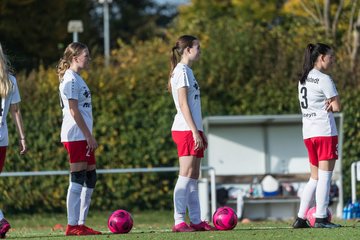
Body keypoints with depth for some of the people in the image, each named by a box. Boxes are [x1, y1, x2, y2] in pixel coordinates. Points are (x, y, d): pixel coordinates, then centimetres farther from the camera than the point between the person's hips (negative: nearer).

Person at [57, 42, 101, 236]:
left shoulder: (77, 78, 19)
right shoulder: (70, 79, -10)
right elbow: (74, 111, -16)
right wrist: (89, 136, -16)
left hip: (83, 136, 10)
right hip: (75, 135, -10)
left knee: (90, 178, 9)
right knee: (78, 179, -9)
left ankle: (80, 223, 11)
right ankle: (73, 225, -9)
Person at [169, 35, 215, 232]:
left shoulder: (187, 71, 20)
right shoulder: (182, 71, -9)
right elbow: (184, 105, -15)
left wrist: (199, 132, 20)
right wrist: (195, 132, -18)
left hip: (192, 130, 10)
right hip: (186, 129, -10)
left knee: (193, 177, 8)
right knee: (186, 175, -12)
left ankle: (196, 221, 8)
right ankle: (179, 221, -14)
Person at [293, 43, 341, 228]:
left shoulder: (303, 80, 16)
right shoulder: (324, 79, -10)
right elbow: (337, 107, -11)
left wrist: (324, 105, 0)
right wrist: (330, 105, 7)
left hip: (308, 133, 8)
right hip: (325, 132, -8)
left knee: (315, 178, 12)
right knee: (325, 176, -6)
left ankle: (301, 218, 8)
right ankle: (321, 218, -10)